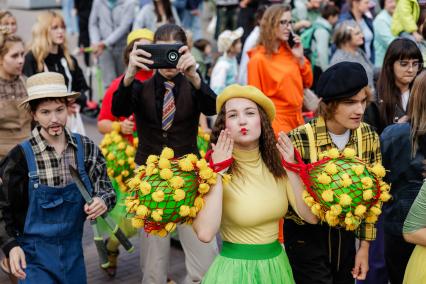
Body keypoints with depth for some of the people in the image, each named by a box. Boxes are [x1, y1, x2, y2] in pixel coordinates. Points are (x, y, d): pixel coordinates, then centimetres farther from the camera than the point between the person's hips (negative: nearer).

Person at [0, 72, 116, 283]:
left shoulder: (86, 148, -4)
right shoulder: (21, 156, -11)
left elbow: (106, 189, 3)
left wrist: (103, 201, -19)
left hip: (73, 251, 3)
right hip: (34, 256, -3)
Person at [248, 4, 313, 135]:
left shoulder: (289, 52, 7)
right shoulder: (258, 59, -12)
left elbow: (307, 83, 12)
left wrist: (300, 58, -2)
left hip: (296, 119, 7)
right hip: (275, 121, -7)